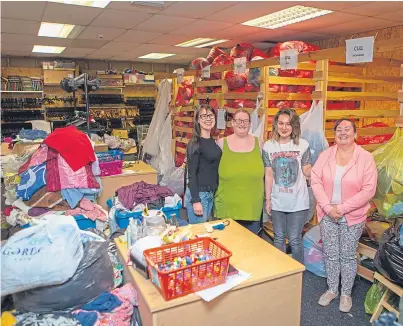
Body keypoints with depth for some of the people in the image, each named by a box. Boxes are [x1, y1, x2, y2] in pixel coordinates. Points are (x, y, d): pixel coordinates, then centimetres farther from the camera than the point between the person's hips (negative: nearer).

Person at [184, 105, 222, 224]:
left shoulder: (213, 141, 9)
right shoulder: (195, 143, -14)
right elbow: (192, 174, -16)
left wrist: (214, 192, 16)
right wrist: (195, 200, -19)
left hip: (211, 193, 8)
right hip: (198, 193, -8)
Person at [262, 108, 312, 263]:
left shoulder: (303, 145, -8)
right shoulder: (268, 146, -3)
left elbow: (307, 172, -4)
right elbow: (268, 175, 0)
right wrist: (267, 199, 0)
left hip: (298, 201, -2)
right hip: (277, 202, 2)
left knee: (295, 240, 7)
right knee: (279, 238, 16)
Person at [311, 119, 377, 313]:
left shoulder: (366, 158, -10)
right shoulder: (325, 155, -2)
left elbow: (368, 190, -13)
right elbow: (315, 181, -5)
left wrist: (342, 208, -17)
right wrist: (327, 206, -15)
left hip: (352, 216, -2)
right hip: (327, 214, 2)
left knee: (348, 255, 11)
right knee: (330, 254, 13)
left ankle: (346, 293, 30)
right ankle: (332, 289, 33)